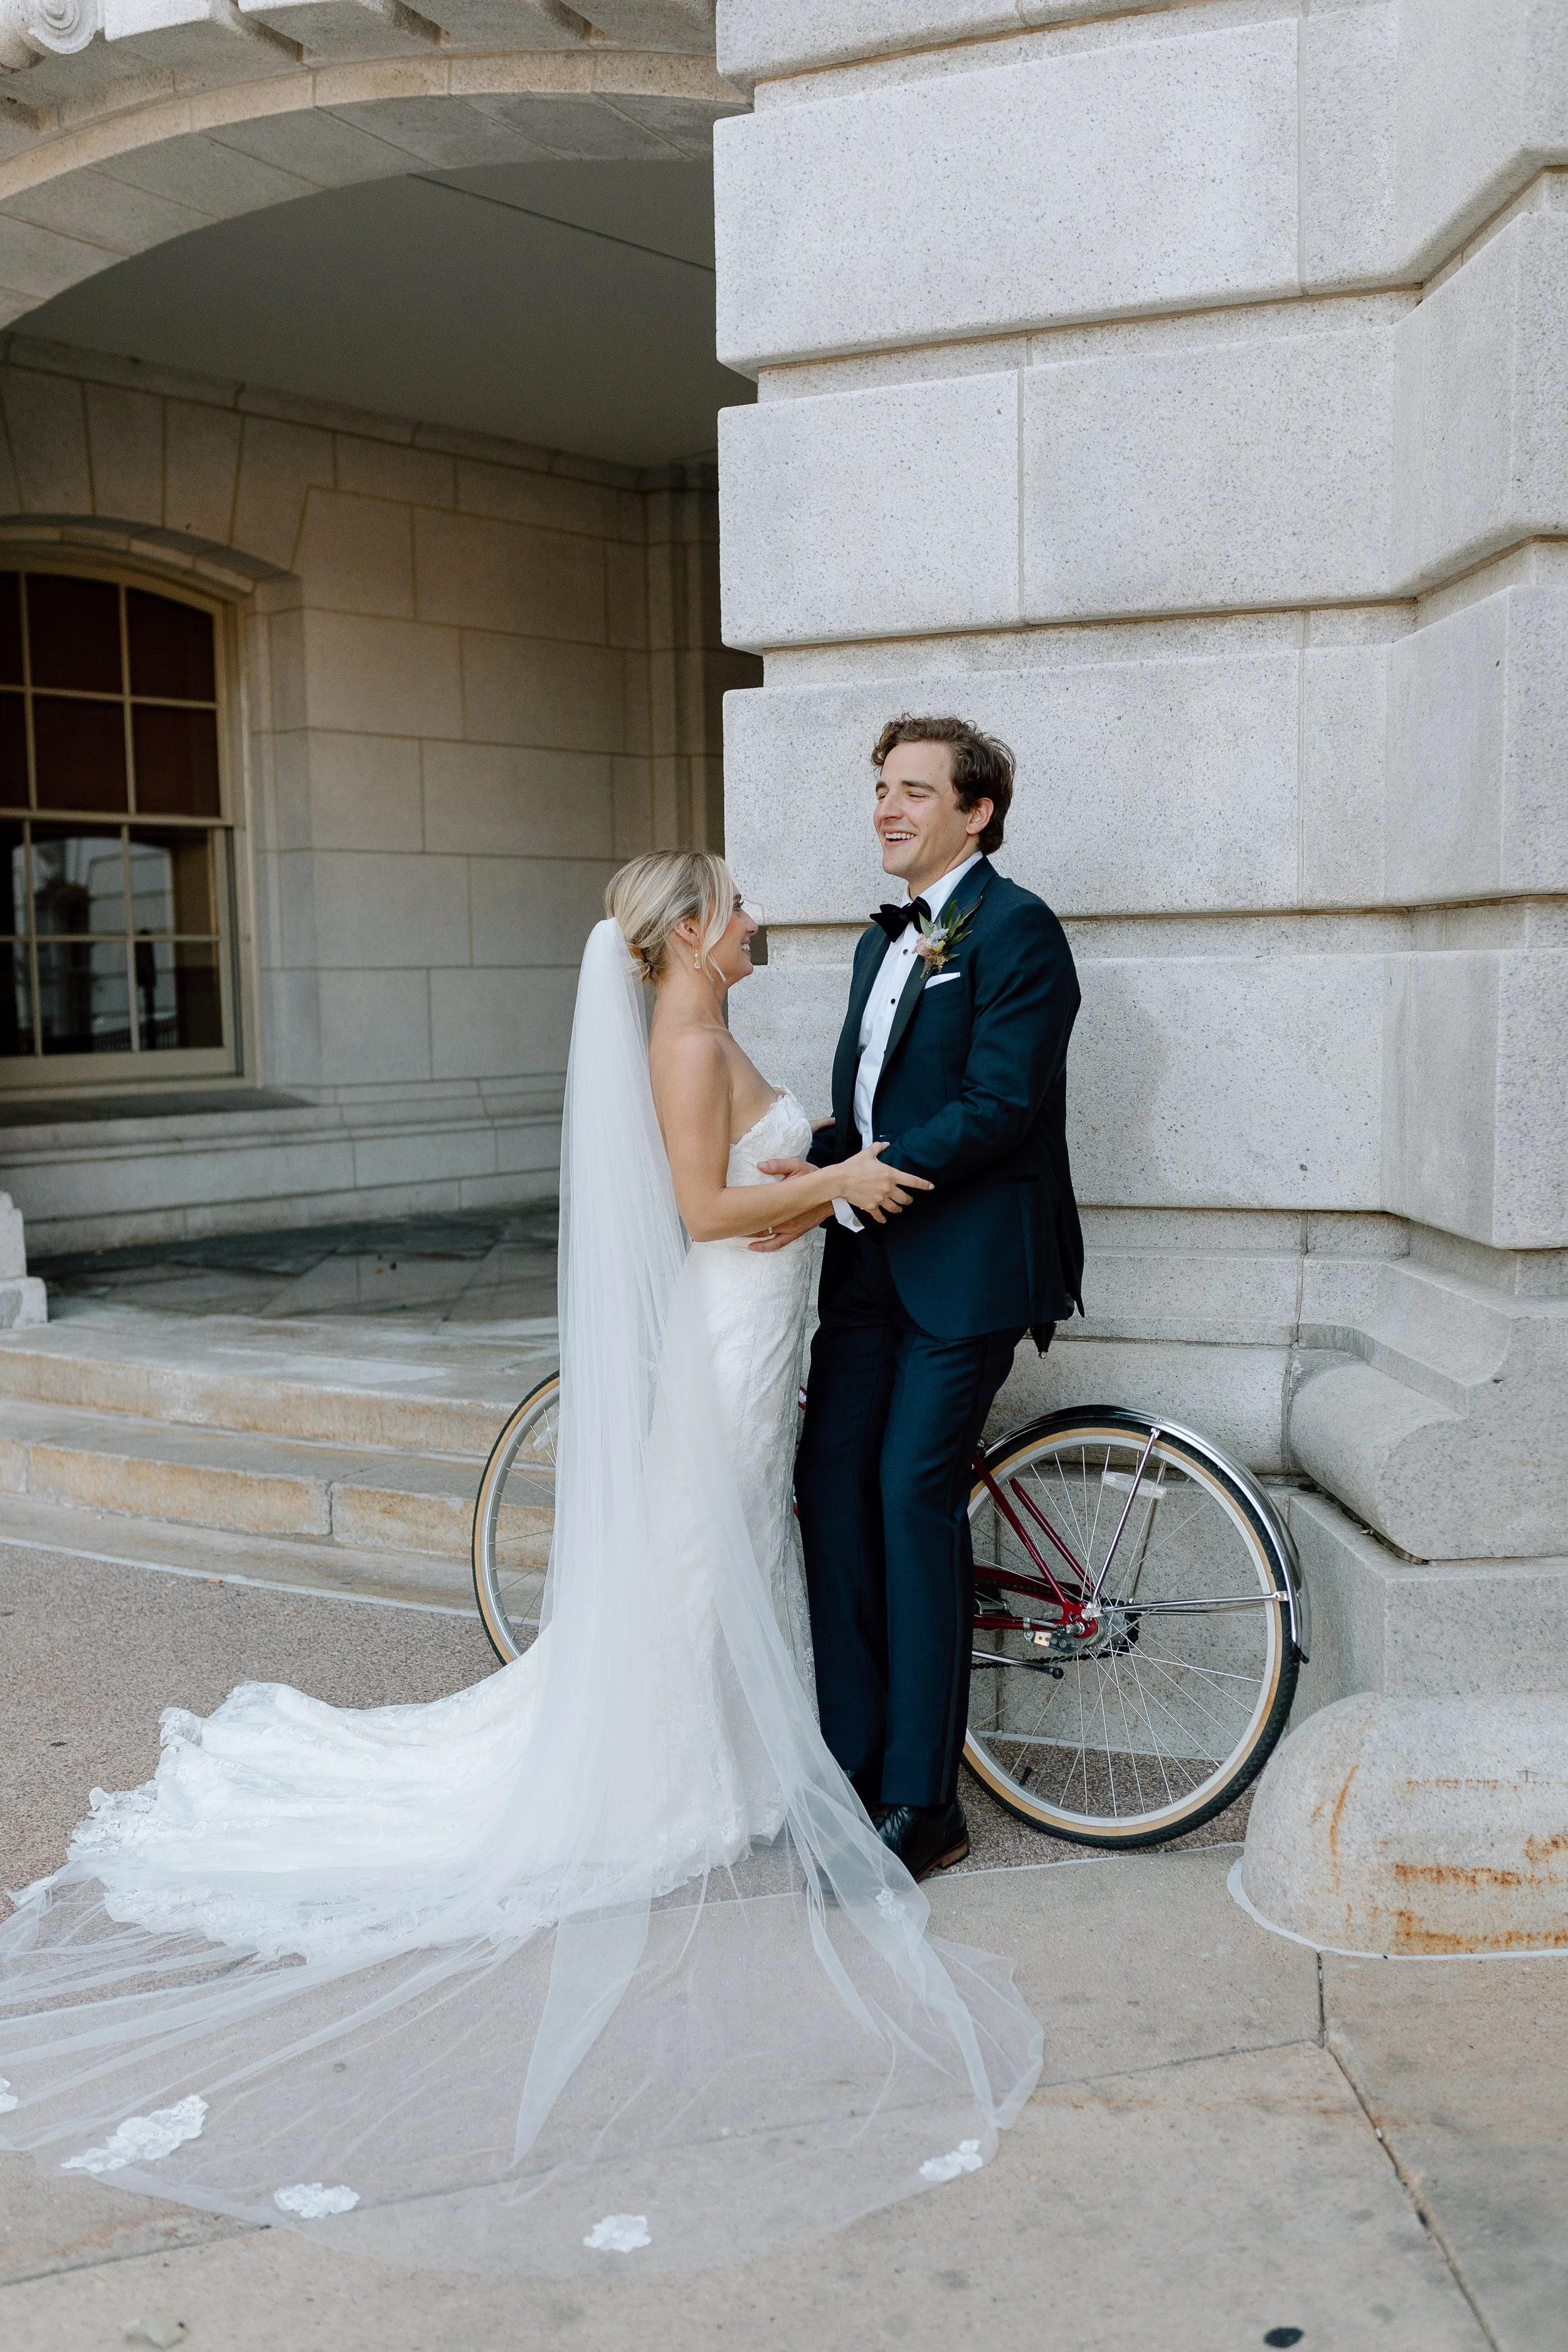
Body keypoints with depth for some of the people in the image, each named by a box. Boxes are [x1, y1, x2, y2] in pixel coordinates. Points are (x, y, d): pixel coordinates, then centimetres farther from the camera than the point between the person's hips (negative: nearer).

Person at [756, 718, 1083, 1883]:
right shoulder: (884, 942, 19)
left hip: (967, 1263, -8)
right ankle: (849, 1758, 18)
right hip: (872, 1262, 8)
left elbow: (1001, 1106, -18)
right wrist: (805, 1177, 1)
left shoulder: (1013, 928, -9)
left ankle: (924, 1804, 3)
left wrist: (848, 1184, -19)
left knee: (914, 1500, -8)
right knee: (830, 1486, 5)